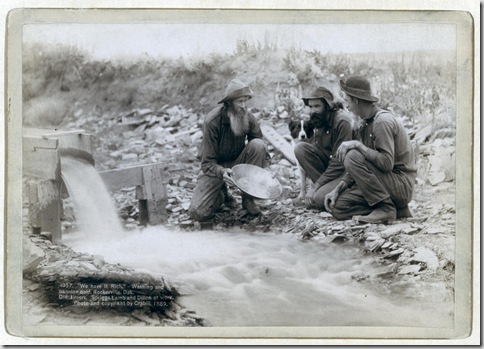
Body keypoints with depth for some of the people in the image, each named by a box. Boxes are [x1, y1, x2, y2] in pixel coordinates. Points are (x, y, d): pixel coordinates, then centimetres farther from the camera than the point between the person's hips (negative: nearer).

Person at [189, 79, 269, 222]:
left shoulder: (248, 119, -12)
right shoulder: (212, 122, -23)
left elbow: (261, 151, -3)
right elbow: (207, 163, -21)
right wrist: (222, 172, -42)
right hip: (216, 168, -3)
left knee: (257, 144, -27)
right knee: (198, 213, -22)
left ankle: (248, 198, -12)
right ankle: (222, 194, 14)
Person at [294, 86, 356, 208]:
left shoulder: (343, 122, -20)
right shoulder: (319, 119, 5)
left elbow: (339, 163, -22)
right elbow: (312, 151, 9)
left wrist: (315, 187, -20)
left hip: (346, 171, -8)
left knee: (319, 199, -30)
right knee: (300, 148, -12)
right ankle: (324, 186, -8)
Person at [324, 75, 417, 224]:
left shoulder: (383, 121, -16)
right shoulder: (365, 124, 13)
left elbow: (387, 163, -27)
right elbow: (359, 169, 13)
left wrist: (357, 145, -25)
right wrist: (337, 189, 3)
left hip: (401, 186, -9)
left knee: (352, 156, -25)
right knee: (338, 208, -3)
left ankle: (386, 208, -18)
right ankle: (395, 209, 2)